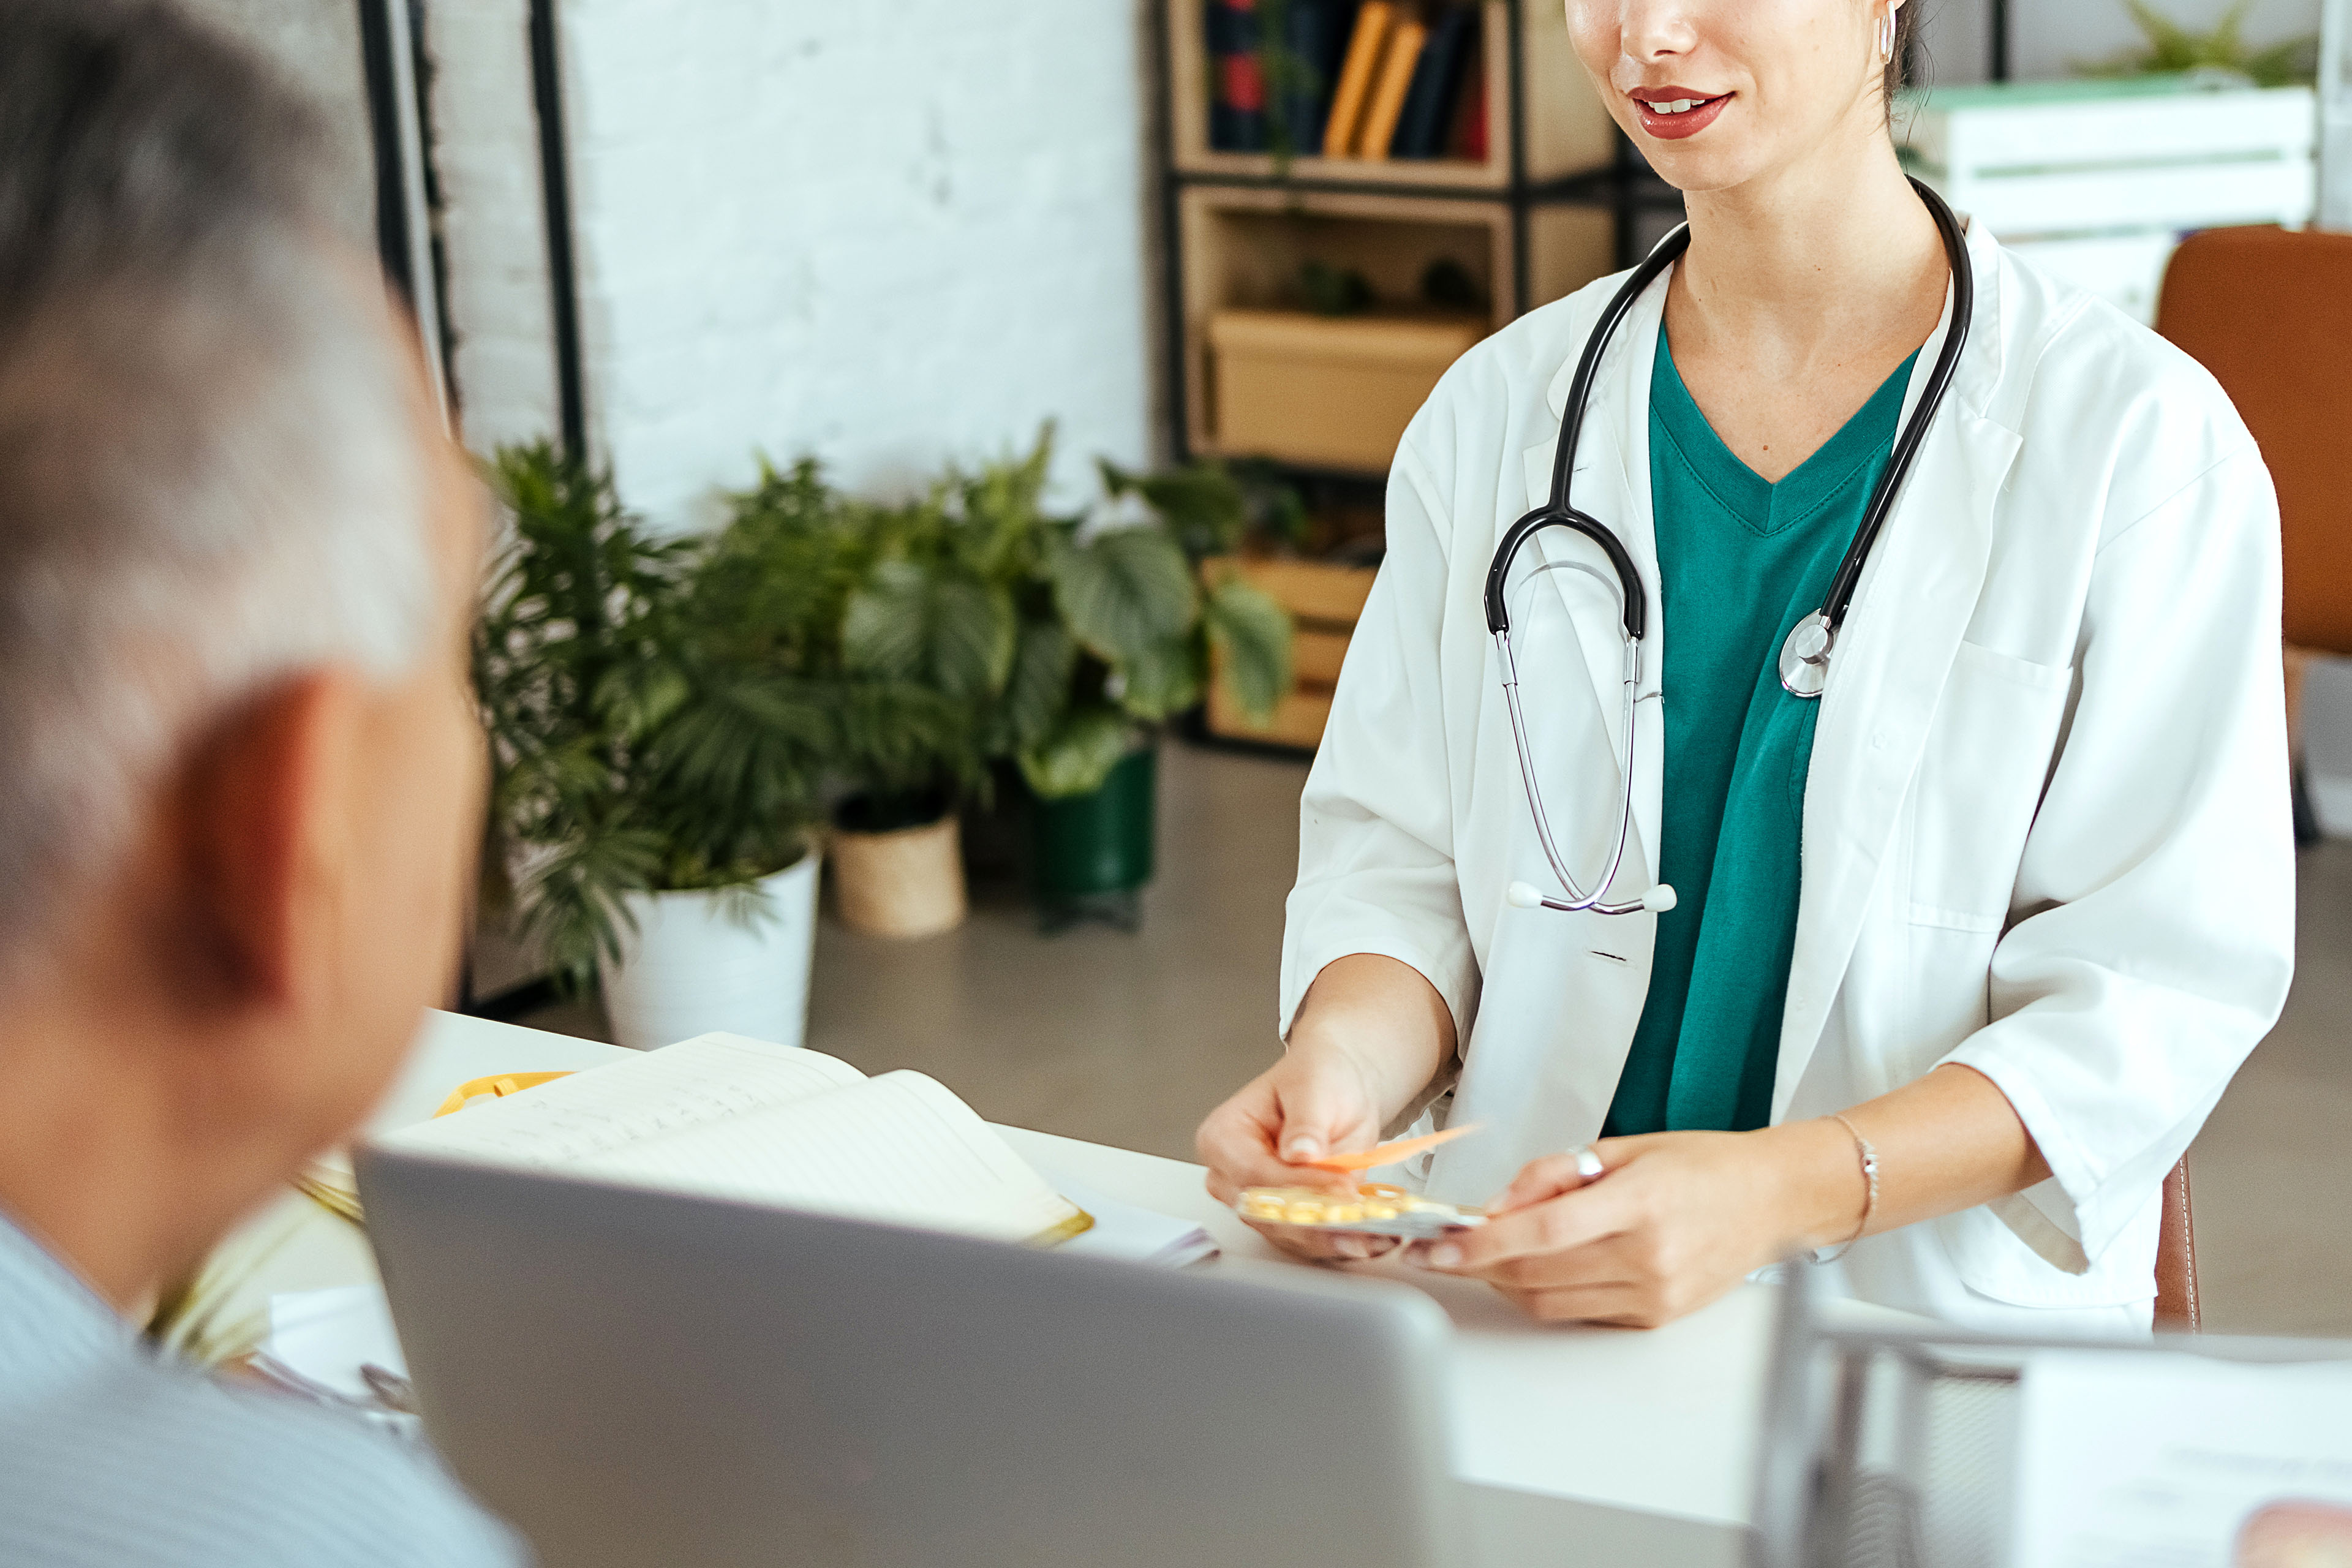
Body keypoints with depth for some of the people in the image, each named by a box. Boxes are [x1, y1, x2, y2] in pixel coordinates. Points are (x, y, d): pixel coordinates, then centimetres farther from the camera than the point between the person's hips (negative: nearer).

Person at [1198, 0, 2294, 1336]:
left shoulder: (2140, 439, -4)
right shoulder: (1497, 411, 9)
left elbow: (2163, 985, -8)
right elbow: (1398, 858, 9)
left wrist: (1774, 1193, -23)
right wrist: (1345, 1058, -15)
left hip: (1944, 1319, -2)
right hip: (1519, 1305, 3)